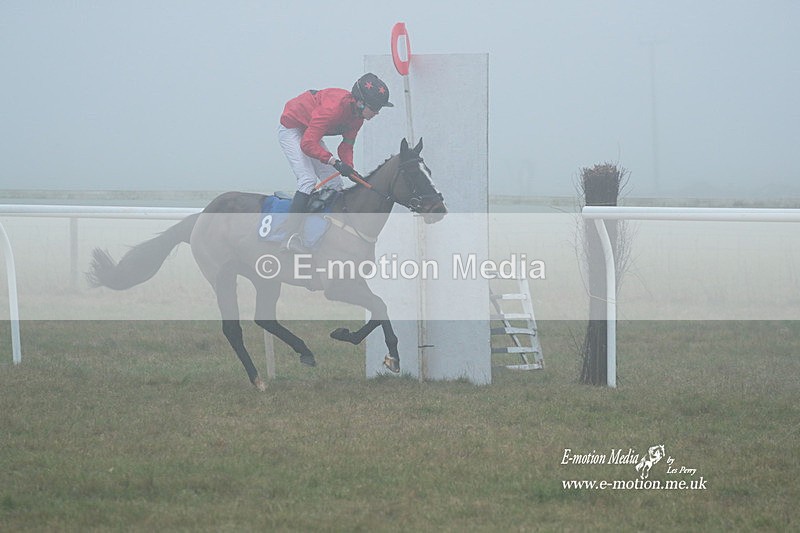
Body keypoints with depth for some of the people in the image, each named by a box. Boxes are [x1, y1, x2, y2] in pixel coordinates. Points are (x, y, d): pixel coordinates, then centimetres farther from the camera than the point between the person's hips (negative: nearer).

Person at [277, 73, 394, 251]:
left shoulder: (357, 114, -9)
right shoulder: (335, 106, -36)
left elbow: (346, 146, -2)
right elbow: (308, 144, -39)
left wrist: (349, 168, -21)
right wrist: (335, 162, -42)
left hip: (309, 134, 10)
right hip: (291, 129, -10)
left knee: (336, 184, 4)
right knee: (308, 181, -23)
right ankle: (290, 238, -25)